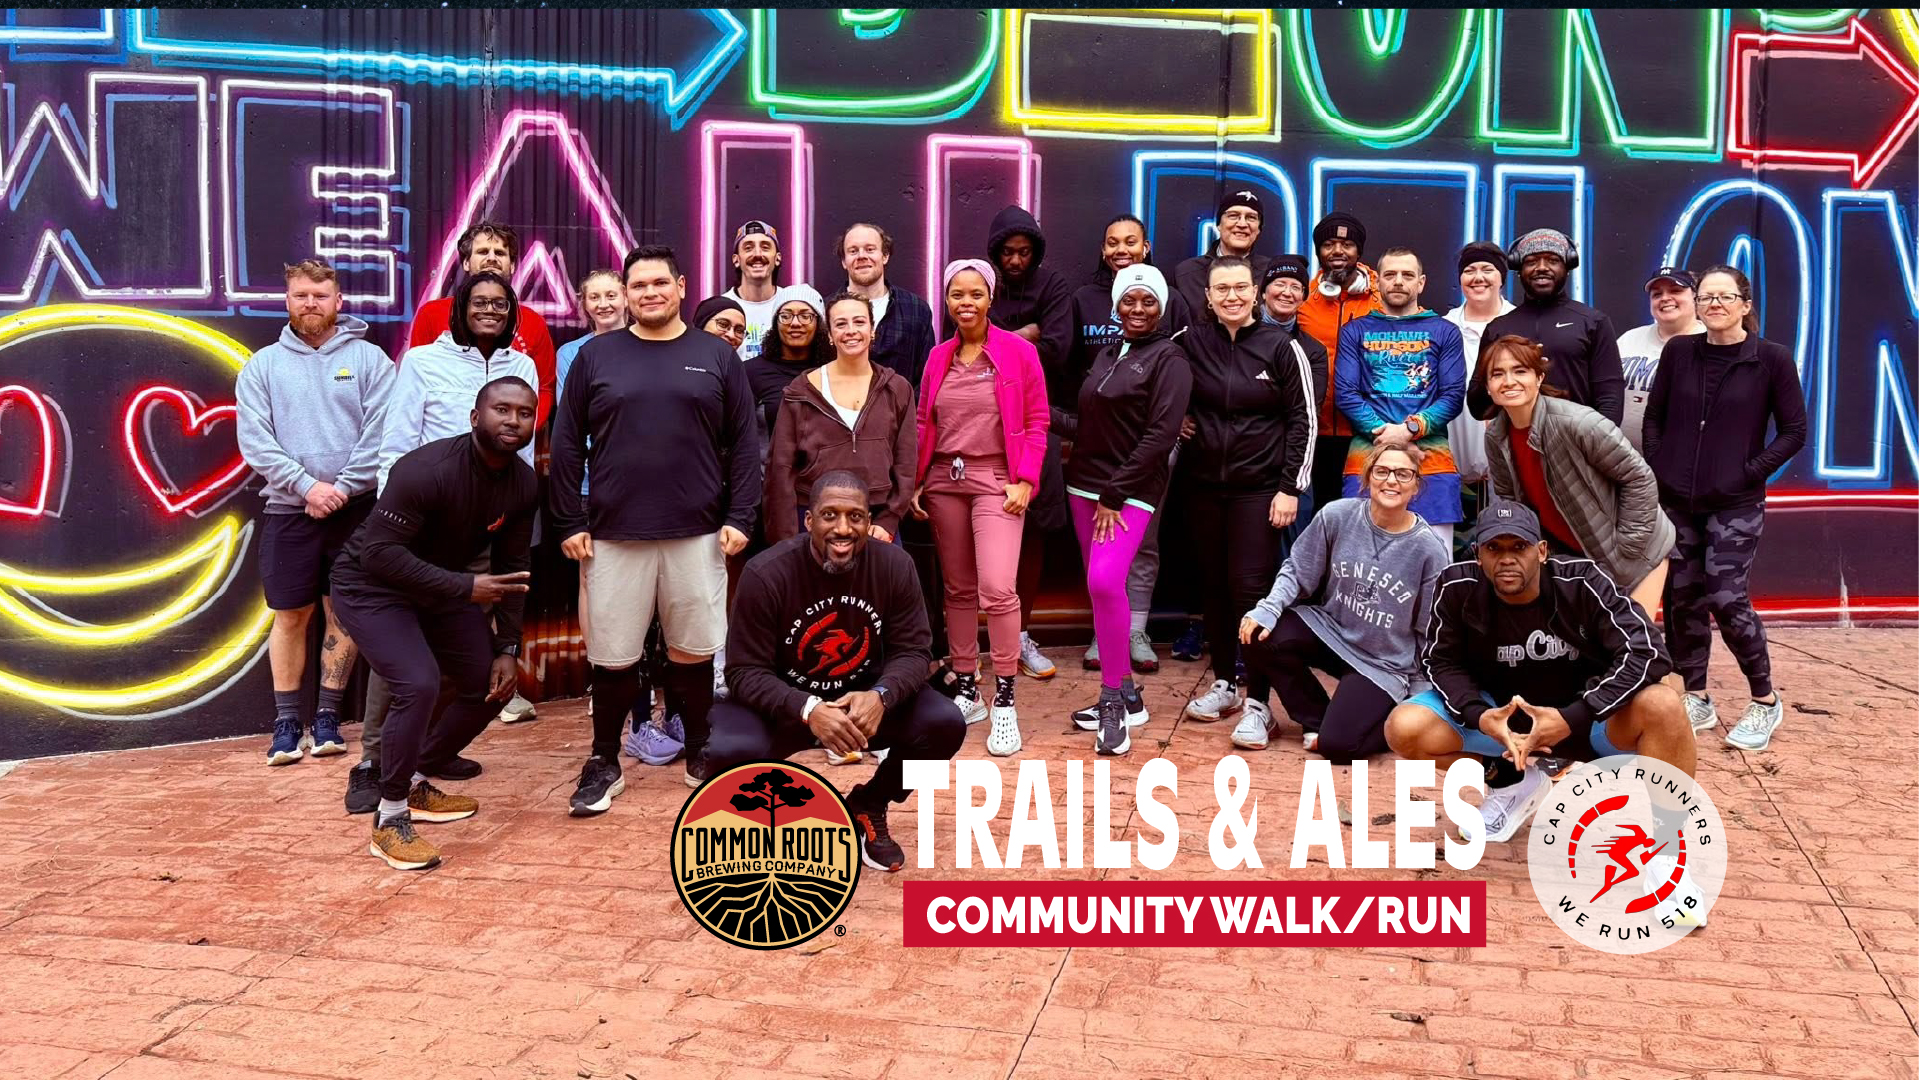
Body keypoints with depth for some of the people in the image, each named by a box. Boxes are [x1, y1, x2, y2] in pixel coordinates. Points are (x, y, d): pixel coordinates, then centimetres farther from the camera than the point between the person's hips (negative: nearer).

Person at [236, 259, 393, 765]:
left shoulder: (369, 358, 2)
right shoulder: (263, 365, 6)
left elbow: (380, 434, -6)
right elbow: (255, 442, -3)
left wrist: (343, 488, -15)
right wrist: (308, 486, -14)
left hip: (354, 508, -1)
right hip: (287, 509, 1)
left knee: (344, 613, 6)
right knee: (290, 617, 6)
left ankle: (328, 717, 17)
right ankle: (286, 722, 16)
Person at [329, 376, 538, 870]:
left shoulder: (524, 485, -9)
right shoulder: (428, 470, -31)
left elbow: (511, 567, 1)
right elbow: (379, 551, -32)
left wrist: (507, 647, -4)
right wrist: (465, 588, -36)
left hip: (440, 585, 8)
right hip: (371, 585, -8)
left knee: (490, 685, 6)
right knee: (419, 684, -26)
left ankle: (413, 784, 25)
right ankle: (390, 819, -8)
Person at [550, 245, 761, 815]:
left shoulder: (717, 356, 5)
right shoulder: (595, 356, 5)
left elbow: (744, 445, 4)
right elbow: (566, 445, 5)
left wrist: (739, 517, -4)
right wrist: (570, 523, -1)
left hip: (698, 535, 0)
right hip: (613, 536, 0)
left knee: (692, 651, 9)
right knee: (613, 656, 6)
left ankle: (700, 754, 26)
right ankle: (604, 763, 21)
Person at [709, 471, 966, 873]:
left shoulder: (895, 565, -14)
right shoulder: (766, 573, -22)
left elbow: (913, 650, -10)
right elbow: (745, 671, -19)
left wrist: (880, 696, -34)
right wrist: (807, 710, -38)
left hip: (864, 694, 3)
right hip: (783, 702, -2)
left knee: (945, 725, -21)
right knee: (730, 751, -33)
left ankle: (867, 808, 8)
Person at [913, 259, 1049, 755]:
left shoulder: (1019, 352, -1)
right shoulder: (938, 357, 11)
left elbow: (1036, 422, -2)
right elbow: (924, 424, 14)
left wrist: (1025, 480, -11)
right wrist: (916, 483, 7)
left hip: (997, 481, -4)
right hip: (943, 481, 5)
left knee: (997, 589, -16)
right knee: (958, 589, 10)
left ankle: (1004, 702, -8)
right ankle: (965, 689, 21)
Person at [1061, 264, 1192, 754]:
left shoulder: (1168, 358, -5)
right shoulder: (1107, 354, 16)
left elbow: (1161, 434, -13)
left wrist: (1114, 495, -16)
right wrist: (1092, 487, 4)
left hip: (1131, 491, -7)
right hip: (1085, 484, 7)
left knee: (1105, 581, -22)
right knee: (1100, 587, 7)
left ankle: (1114, 699, -10)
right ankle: (1124, 696, 19)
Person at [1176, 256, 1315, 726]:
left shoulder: (1281, 347, -3)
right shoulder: (1190, 341, 2)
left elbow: (1303, 420, -2)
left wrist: (1291, 487, -7)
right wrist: (1175, 418, 1)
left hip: (1260, 487, -3)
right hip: (1203, 484, 3)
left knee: (1251, 588, -7)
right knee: (1213, 586, 8)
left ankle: (1257, 700, -1)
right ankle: (1223, 683, 22)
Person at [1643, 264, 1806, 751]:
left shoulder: (1772, 358, -4)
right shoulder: (1679, 351, 3)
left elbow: (1793, 431, -1)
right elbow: (1654, 416, 10)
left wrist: (1751, 472, -8)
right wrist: (1658, 469, 1)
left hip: (1735, 504, -3)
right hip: (1677, 500, 3)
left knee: (1726, 598, -8)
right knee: (1682, 598, 6)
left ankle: (1765, 702, 11)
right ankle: (1696, 700, 20)